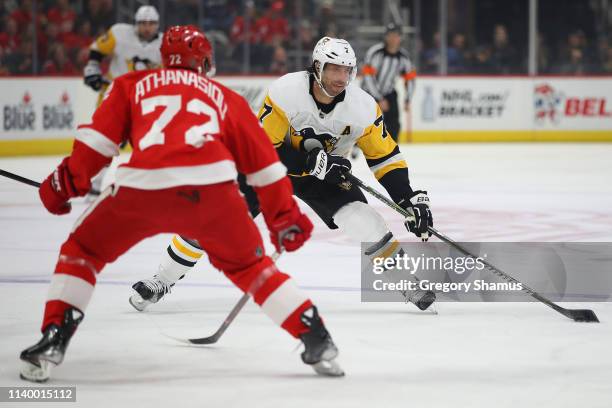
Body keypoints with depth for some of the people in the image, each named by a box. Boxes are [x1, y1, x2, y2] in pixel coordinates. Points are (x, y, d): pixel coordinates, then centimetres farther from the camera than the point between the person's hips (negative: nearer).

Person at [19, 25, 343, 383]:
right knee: (250, 265, 23)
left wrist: (67, 183, 20)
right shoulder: (226, 98, 30)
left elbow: (99, 139, 14)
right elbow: (263, 163, 31)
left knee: (82, 251, 22)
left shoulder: (132, 85, 27)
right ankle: (317, 340, 14)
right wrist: (285, 216, 37)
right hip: (211, 187, 1)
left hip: (142, 186, -1)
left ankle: (52, 344, 9)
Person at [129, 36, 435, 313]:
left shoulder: (362, 107, -20)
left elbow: (386, 158, -10)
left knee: (367, 226, -18)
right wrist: (311, 162, -36)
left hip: (327, 173, 2)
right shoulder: (285, 92, -29)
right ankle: (162, 281, 0)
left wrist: (411, 200, -19)